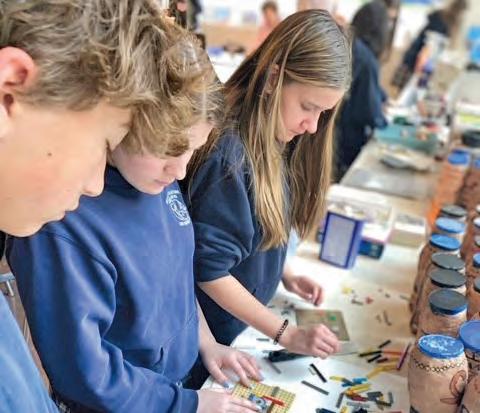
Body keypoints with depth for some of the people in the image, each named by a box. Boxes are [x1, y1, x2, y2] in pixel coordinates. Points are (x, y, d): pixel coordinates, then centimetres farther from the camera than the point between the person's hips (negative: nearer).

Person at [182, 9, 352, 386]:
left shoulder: (276, 142, -6)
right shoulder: (229, 153, -31)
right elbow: (208, 269, -26)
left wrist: (282, 275, -3)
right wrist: (285, 334, -22)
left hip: (246, 320, 7)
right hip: (213, 333, -7)